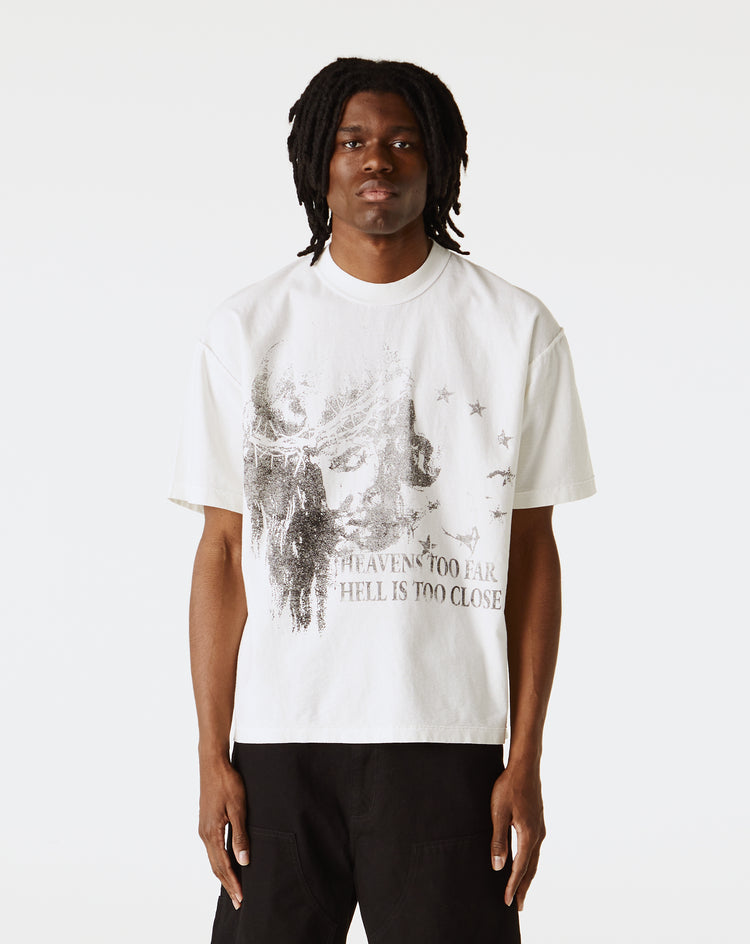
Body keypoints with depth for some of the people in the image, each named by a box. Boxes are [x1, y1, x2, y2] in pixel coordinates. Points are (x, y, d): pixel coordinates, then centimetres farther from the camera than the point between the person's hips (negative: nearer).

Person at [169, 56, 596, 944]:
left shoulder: (517, 330, 4)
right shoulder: (246, 329, 7)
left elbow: (531, 553, 5)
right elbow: (224, 549, 7)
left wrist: (526, 760, 0)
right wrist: (213, 756, 2)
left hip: (447, 738, -1)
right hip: (279, 738, 1)